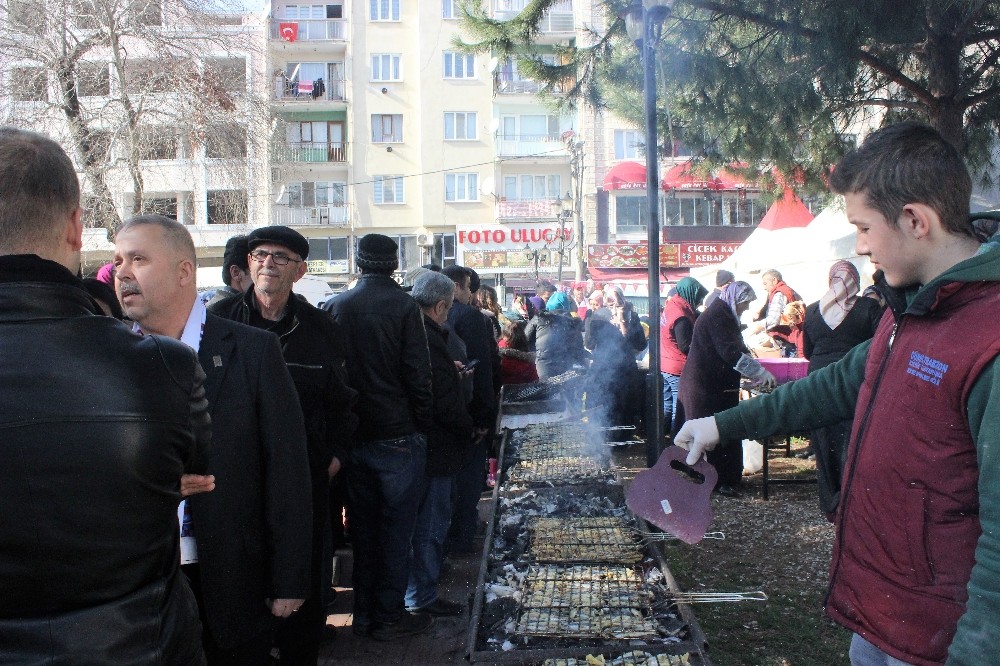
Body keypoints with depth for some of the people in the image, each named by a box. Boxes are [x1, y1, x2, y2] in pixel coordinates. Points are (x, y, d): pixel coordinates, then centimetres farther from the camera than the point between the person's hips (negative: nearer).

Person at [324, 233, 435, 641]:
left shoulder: (335, 306, 2)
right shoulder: (403, 305, -11)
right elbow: (417, 374, -13)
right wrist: (425, 424, -1)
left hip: (352, 435, 5)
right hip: (398, 436, -4)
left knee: (362, 528, 15)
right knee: (396, 529, 7)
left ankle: (364, 614, 26)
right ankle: (389, 617, 16)